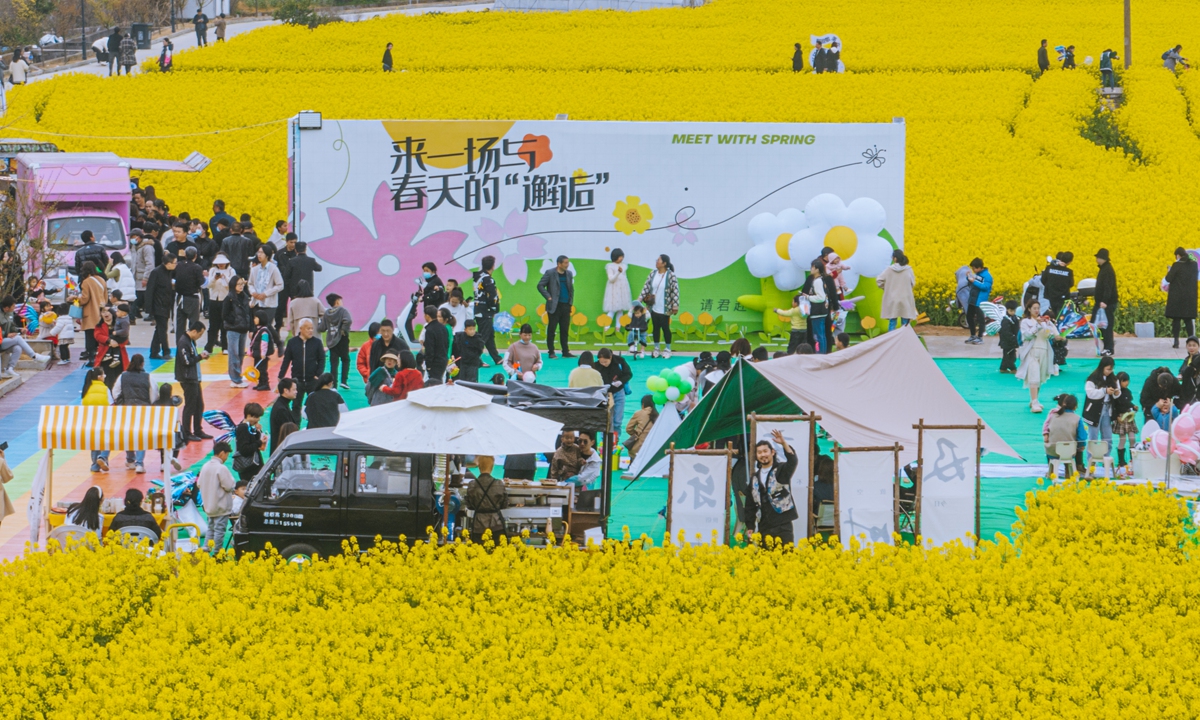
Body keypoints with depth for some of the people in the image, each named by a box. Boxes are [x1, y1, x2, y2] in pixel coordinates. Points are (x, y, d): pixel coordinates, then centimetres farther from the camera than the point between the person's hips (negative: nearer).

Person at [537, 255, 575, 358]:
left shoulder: (569, 274, 10)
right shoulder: (550, 273, -6)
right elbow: (540, 285, -7)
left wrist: (571, 300, 9)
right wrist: (548, 297, -12)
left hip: (566, 306, 5)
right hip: (554, 306, -5)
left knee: (565, 330, 8)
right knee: (551, 329, 0)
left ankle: (565, 352, 13)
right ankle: (551, 352, 4)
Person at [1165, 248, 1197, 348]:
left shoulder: (1177, 265, -13)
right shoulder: (1194, 264, 1)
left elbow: (1168, 279, -14)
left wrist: (1169, 272, 7)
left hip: (1177, 296, -4)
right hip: (1190, 297, 4)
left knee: (1176, 319, 4)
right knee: (1190, 319, 8)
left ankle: (1176, 341, 1)